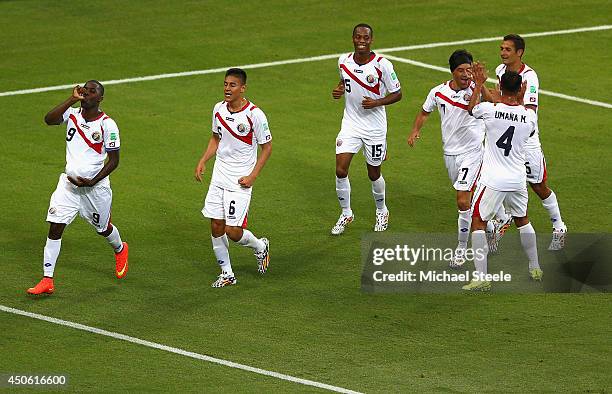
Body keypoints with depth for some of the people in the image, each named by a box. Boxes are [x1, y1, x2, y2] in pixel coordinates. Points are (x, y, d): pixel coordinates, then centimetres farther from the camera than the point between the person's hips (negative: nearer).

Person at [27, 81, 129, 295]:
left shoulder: (108, 125, -12)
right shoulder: (72, 114, -2)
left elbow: (114, 160, -9)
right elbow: (49, 119, -22)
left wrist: (91, 182, -17)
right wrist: (72, 99, -25)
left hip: (96, 186, -2)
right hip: (69, 182, 3)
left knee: (103, 228, 17)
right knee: (55, 227, -9)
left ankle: (120, 250, 52)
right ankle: (47, 280, -8)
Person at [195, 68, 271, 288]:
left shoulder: (255, 115, -15)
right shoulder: (218, 109, 2)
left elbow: (267, 147, -6)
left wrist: (253, 176, -13)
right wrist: (203, 161, 6)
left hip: (240, 181, -5)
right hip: (218, 177, 5)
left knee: (233, 231, -8)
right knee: (216, 226, 3)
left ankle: (260, 247, 24)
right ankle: (226, 274, 17)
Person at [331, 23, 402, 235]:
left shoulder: (382, 65, -15)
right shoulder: (344, 61, -3)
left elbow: (397, 94, -7)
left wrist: (377, 102, -23)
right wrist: (338, 90, -2)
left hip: (374, 127, -3)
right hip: (350, 123, 3)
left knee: (374, 174, 10)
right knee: (340, 170, -9)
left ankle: (381, 211, 37)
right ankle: (346, 214, 11)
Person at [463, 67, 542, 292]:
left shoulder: (490, 110, -14)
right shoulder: (530, 115, -6)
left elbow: (471, 108, 11)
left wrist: (479, 84, 22)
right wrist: (521, 100, 23)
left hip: (493, 180, -4)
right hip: (518, 180, 4)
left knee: (478, 223, 4)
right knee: (522, 220, 25)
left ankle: (481, 278, -6)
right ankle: (535, 269, 35)